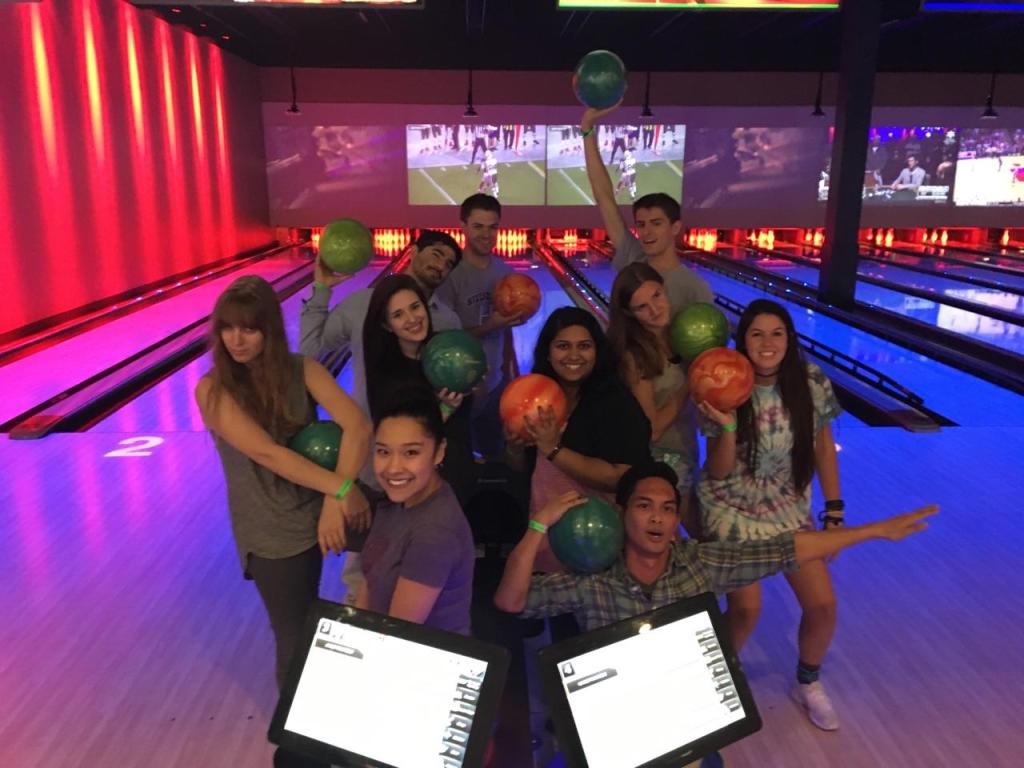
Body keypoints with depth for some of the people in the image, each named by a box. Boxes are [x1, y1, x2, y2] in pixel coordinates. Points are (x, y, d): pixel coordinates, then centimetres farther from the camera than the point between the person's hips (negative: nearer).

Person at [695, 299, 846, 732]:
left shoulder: (812, 384, -12)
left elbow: (823, 449, 1)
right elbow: (717, 473, -16)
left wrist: (834, 512, 2)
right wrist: (727, 426, -33)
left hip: (790, 509, 3)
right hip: (732, 510, -3)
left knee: (823, 605, 0)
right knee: (746, 606, -8)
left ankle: (808, 683, 31)